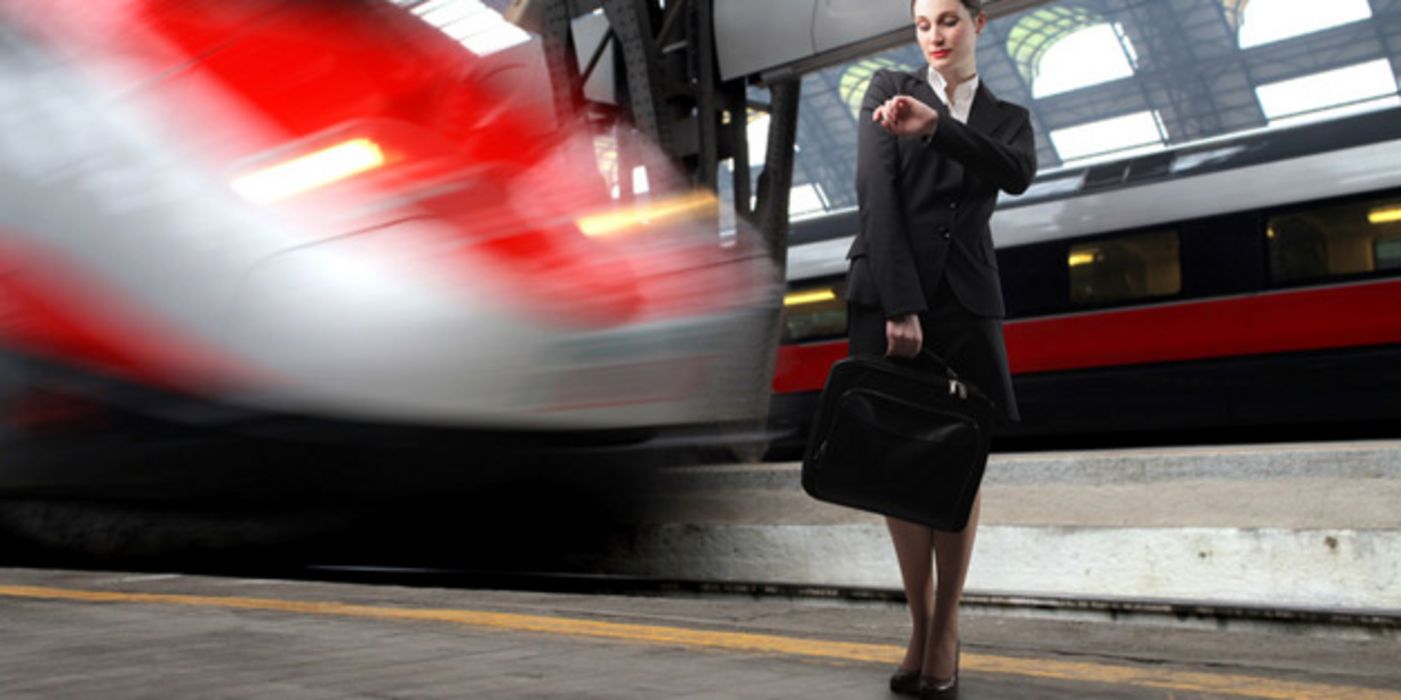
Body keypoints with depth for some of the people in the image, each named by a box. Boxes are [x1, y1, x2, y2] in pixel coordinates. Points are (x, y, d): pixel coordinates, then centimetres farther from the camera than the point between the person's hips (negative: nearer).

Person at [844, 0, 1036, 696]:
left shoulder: (1006, 117, 15)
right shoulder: (889, 89, 8)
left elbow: (1018, 174, -9)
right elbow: (876, 192, -6)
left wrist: (935, 126, -24)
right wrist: (900, 305, -16)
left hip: (967, 300, 2)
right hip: (885, 293, -1)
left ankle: (945, 630, 12)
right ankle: (920, 624, 15)